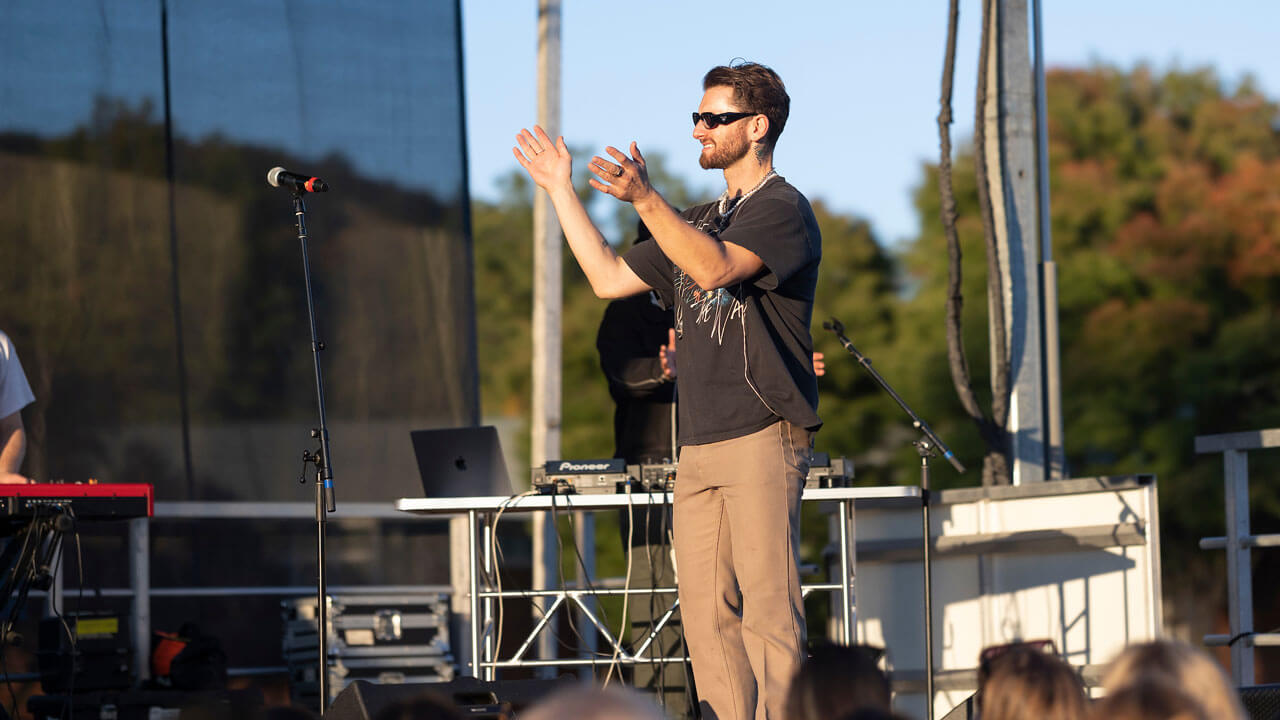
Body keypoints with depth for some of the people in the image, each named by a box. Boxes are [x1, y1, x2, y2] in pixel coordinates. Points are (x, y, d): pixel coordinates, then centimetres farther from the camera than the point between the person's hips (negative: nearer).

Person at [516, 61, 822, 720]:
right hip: (700, 443, 8)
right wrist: (561, 191, 21)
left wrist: (644, 199, -31)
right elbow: (609, 277, 23)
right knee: (706, 614, 3)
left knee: (767, 609, -12)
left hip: (762, 438, -8)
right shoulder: (701, 220, 24)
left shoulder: (783, 210, -3)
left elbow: (716, 268, -21)